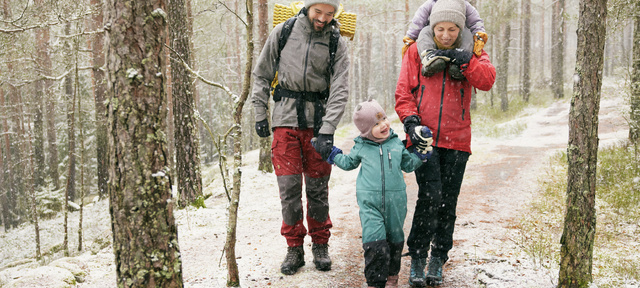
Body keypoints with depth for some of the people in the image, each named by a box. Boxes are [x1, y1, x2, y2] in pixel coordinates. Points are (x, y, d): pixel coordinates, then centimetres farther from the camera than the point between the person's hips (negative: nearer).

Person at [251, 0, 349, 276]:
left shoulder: (337, 44, -1)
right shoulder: (283, 32, 1)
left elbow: (340, 90, -8)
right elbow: (262, 75, 9)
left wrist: (327, 131, -18)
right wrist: (260, 114, 5)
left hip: (318, 121, 0)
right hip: (286, 118, 0)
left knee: (318, 186, 4)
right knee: (289, 185, -2)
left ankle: (320, 245, 21)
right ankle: (294, 248, 11)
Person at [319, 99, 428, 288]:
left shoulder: (396, 144, 7)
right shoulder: (361, 147, 3)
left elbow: (408, 165, 21)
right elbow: (349, 163, 23)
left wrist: (420, 152, 8)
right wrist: (332, 154, 16)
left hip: (395, 203, 2)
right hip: (369, 202, -2)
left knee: (394, 241, 13)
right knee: (375, 242, -13)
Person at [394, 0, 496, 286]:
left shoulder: (472, 53, 7)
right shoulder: (416, 51, 5)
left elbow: (487, 80, -11)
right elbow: (403, 92, 3)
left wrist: (463, 59, -23)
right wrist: (411, 121, -12)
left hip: (456, 141, 2)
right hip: (424, 137, -1)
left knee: (447, 203, 6)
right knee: (430, 196, -14)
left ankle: (437, 261, 21)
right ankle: (417, 259, -1)